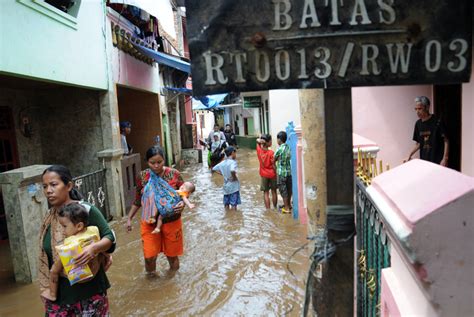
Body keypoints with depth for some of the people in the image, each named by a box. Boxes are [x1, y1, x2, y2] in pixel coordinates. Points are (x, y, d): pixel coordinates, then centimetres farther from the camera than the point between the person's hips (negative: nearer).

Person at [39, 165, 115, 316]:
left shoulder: (86, 210, -14)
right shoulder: (49, 217, 2)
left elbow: (109, 237, -11)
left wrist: (94, 248, -30)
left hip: (89, 288, -4)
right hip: (58, 291, 5)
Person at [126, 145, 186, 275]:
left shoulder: (174, 174, -11)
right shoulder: (142, 177, -6)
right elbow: (138, 200, 7)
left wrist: (182, 203, -25)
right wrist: (129, 218, 6)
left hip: (171, 222, -1)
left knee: (171, 252, 15)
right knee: (150, 255, -1)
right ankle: (150, 273, 34)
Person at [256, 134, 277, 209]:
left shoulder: (259, 150, -7)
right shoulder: (271, 153, -19)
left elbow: (257, 140, 10)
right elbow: (273, 165, -16)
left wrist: (260, 141, -13)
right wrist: (277, 174, -4)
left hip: (264, 175, 3)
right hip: (272, 174, -2)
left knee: (266, 193, 7)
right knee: (274, 192, 14)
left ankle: (268, 209, 9)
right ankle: (275, 207, 26)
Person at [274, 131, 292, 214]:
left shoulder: (279, 149, -18)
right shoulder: (288, 147, 1)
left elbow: (274, 160, -7)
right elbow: (289, 157, 8)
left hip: (281, 173, -7)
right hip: (289, 171, 7)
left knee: (283, 190, 4)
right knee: (289, 189, 18)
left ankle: (286, 208, 11)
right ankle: (288, 205, 34)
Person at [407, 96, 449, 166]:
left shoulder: (437, 122, -10)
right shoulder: (418, 124, 6)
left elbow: (446, 141, -8)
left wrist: (445, 159, -15)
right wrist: (411, 154, 3)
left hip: (437, 162, -5)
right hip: (424, 161, 5)